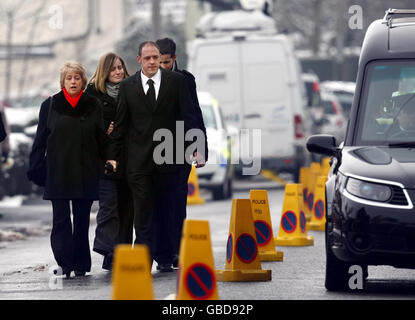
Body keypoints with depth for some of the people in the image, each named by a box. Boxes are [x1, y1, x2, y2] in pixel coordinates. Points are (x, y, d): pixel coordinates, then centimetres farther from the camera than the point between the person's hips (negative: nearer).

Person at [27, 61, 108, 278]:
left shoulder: (93, 106, 7)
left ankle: (81, 264, 13)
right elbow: (41, 139, 6)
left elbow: (101, 139, 10)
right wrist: (34, 168, 2)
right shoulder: (50, 105, 5)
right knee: (61, 219, -6)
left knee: (82, 219, 6)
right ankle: (64, 263, -7)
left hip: (85, 173, 1)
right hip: (58, 173, -1)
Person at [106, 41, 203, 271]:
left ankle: (165, 256, 17)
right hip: (139, 160, 0)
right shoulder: (127, 86, 5)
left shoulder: (176, 81, 4)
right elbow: (120, 124, 7)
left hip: (167, 157, 0)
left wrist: (196, 148, -4)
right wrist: (112, 156, 2)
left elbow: (187, 116, 3)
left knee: (166, 210, 6)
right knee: (142, 212, -3)